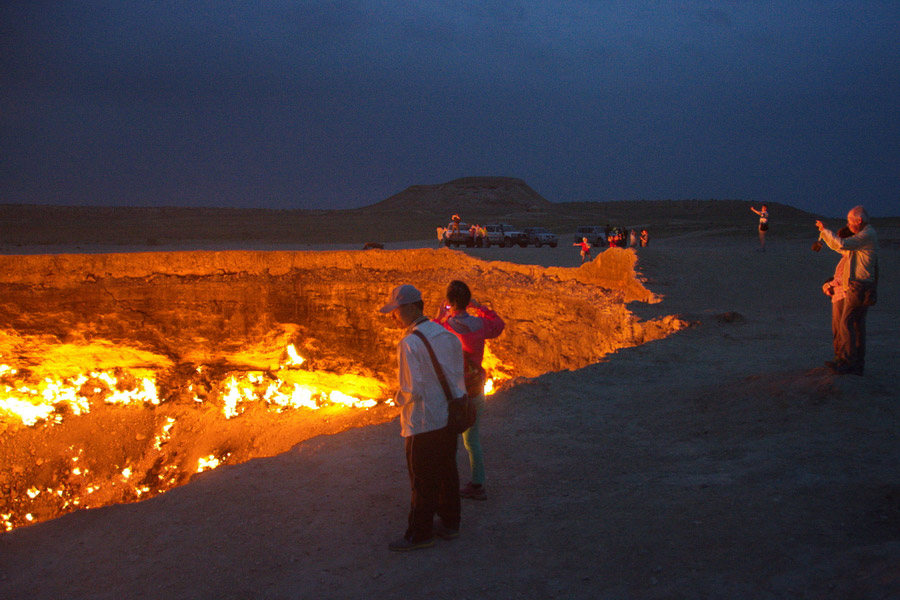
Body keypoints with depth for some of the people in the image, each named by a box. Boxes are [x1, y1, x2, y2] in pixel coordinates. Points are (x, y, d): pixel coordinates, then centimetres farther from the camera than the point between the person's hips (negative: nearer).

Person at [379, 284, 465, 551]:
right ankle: (449, 523, 30)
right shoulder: (447, 335, 4)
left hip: (423, 421, -8)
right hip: (449, 418, 8)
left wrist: (398, 399, -2)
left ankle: (420, 534, 14)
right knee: (447, 473, 18)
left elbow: (413, 389, -21)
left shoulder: (409, 343, -20)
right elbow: (458, 376, 8)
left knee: (423, 481, 4)